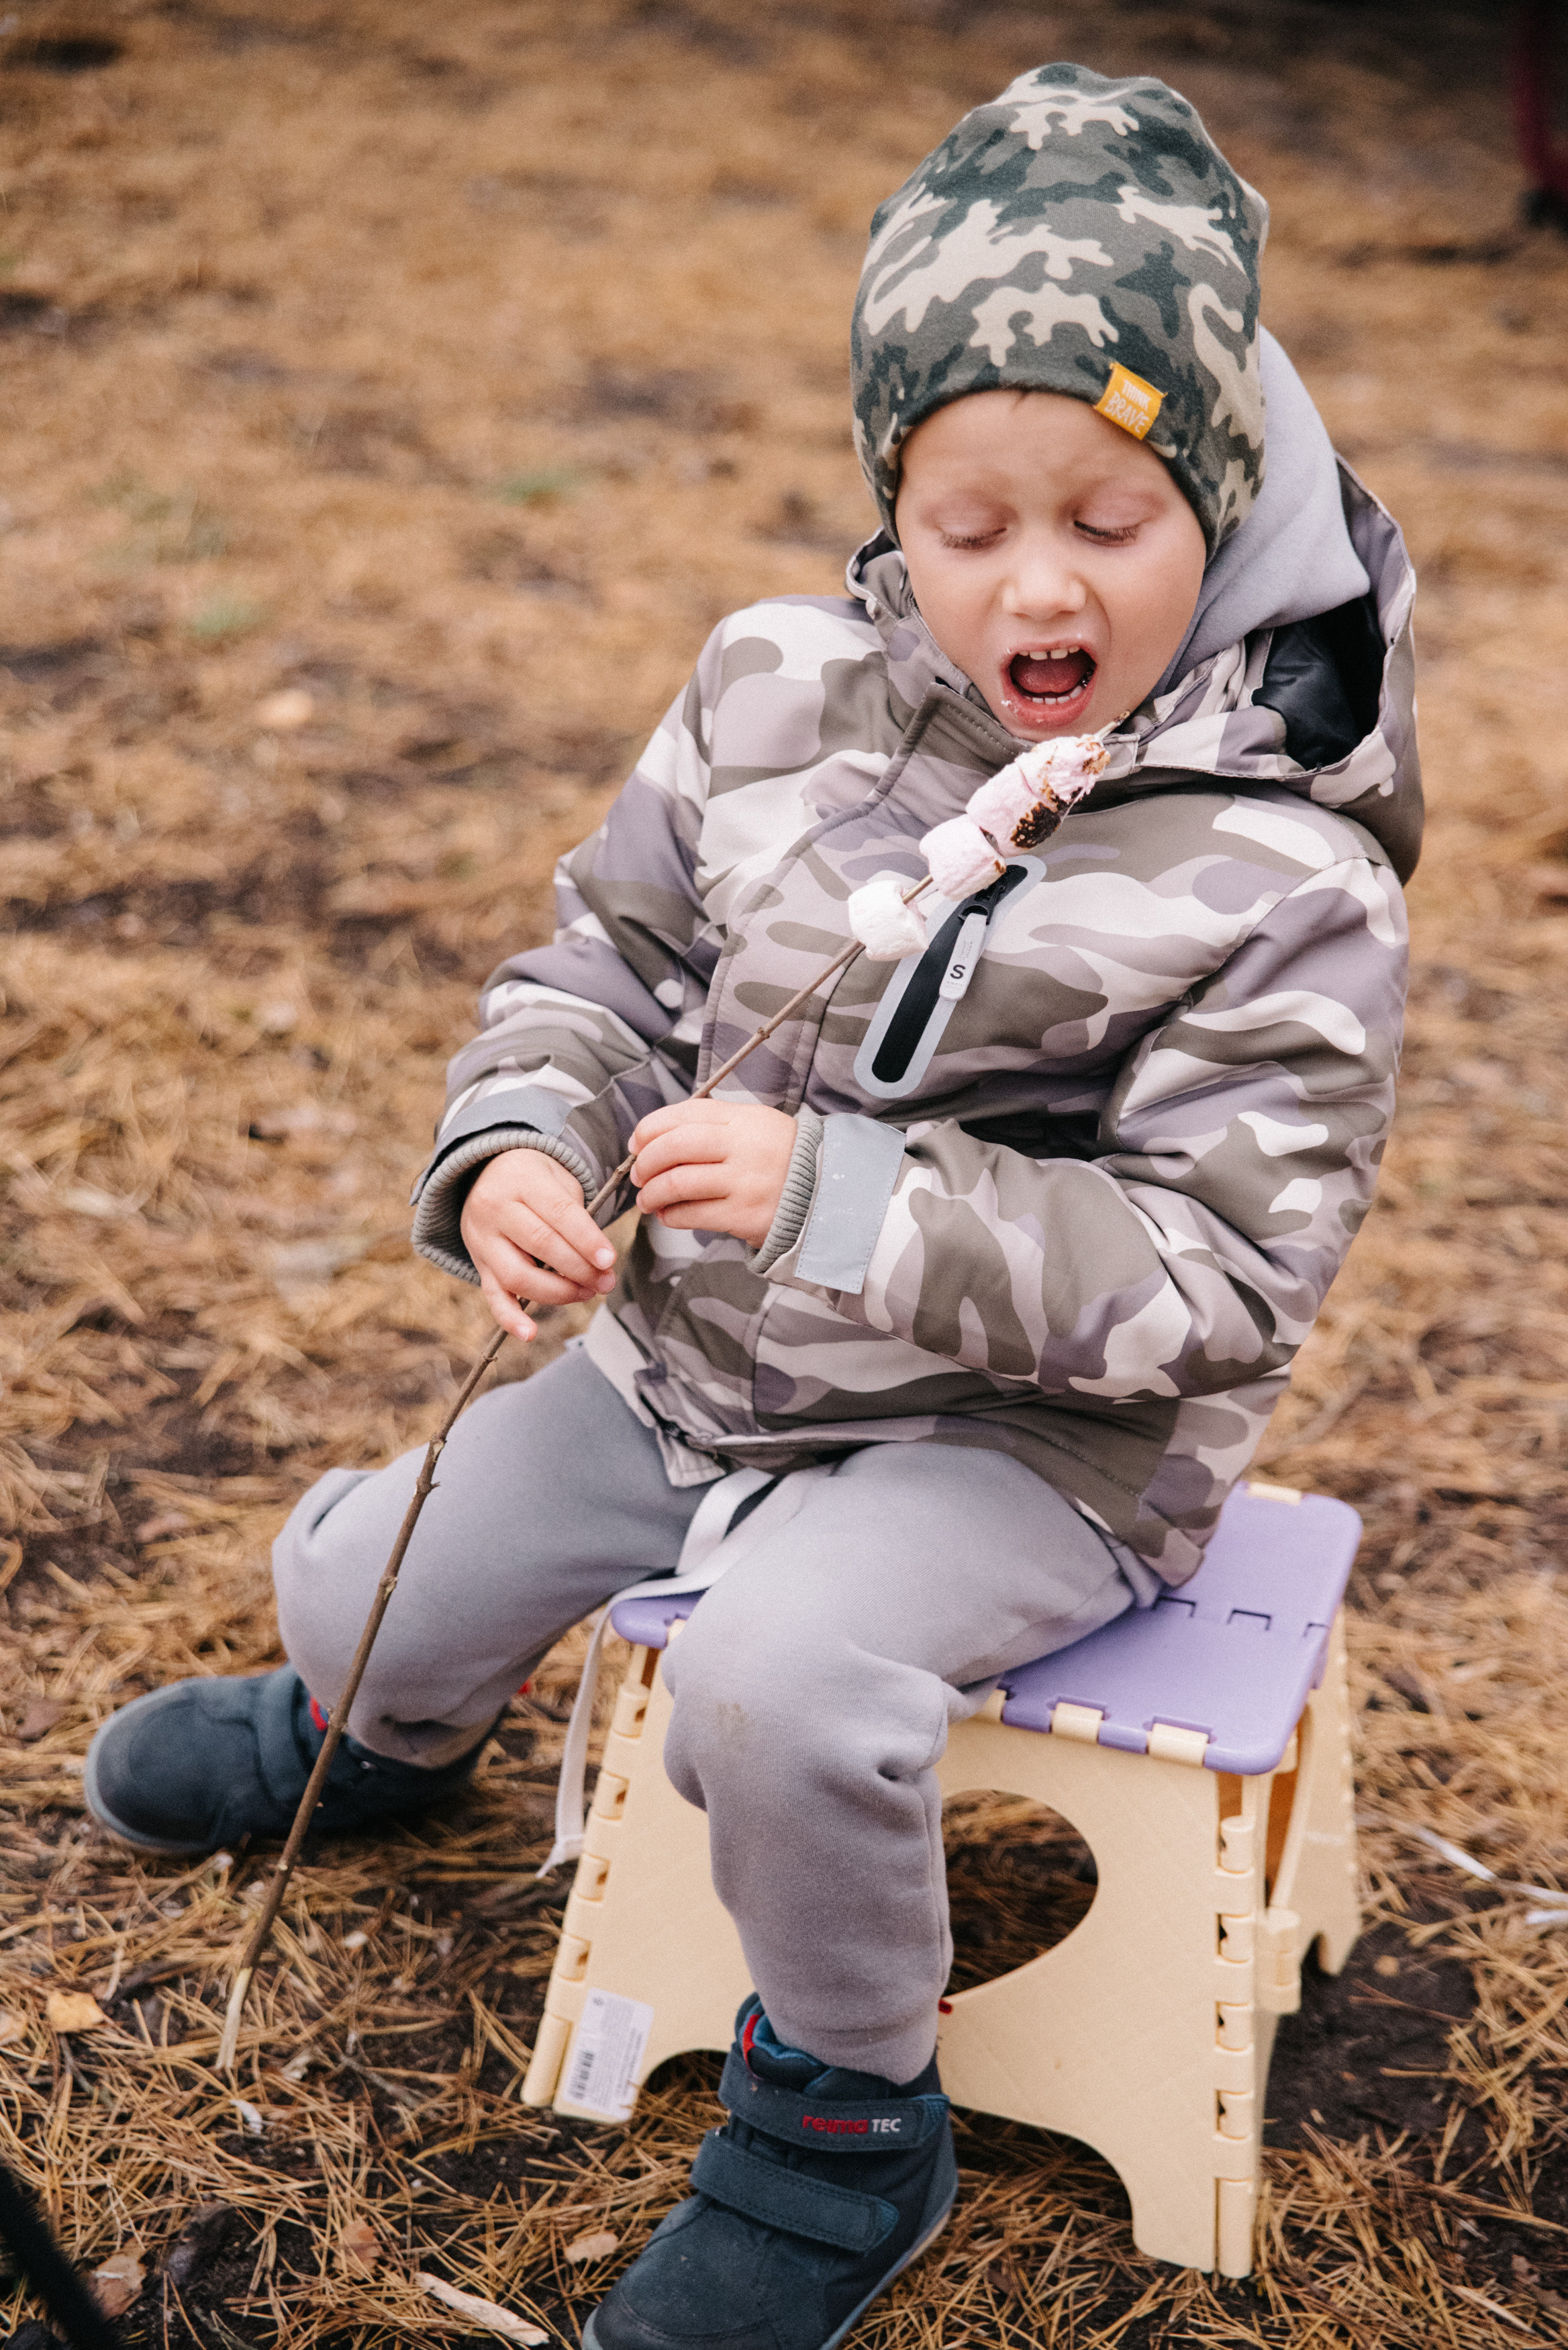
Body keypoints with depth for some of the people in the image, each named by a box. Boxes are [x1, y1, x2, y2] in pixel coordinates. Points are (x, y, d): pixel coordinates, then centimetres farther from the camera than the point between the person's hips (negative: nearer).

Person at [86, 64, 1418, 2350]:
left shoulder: (1277, 877, -21)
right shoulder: (780, 697, -5)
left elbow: (1212, 1276, -24)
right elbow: (609, 954, 7)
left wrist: (844, 1200, -33)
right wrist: (517, 1147, -15)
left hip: (1036, 1436, -6)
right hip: (697, 1358, 6)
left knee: (780, 1670, -33)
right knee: (375, 1580, 12)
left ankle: (845, 2124, -3)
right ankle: (377, 1734, 54)